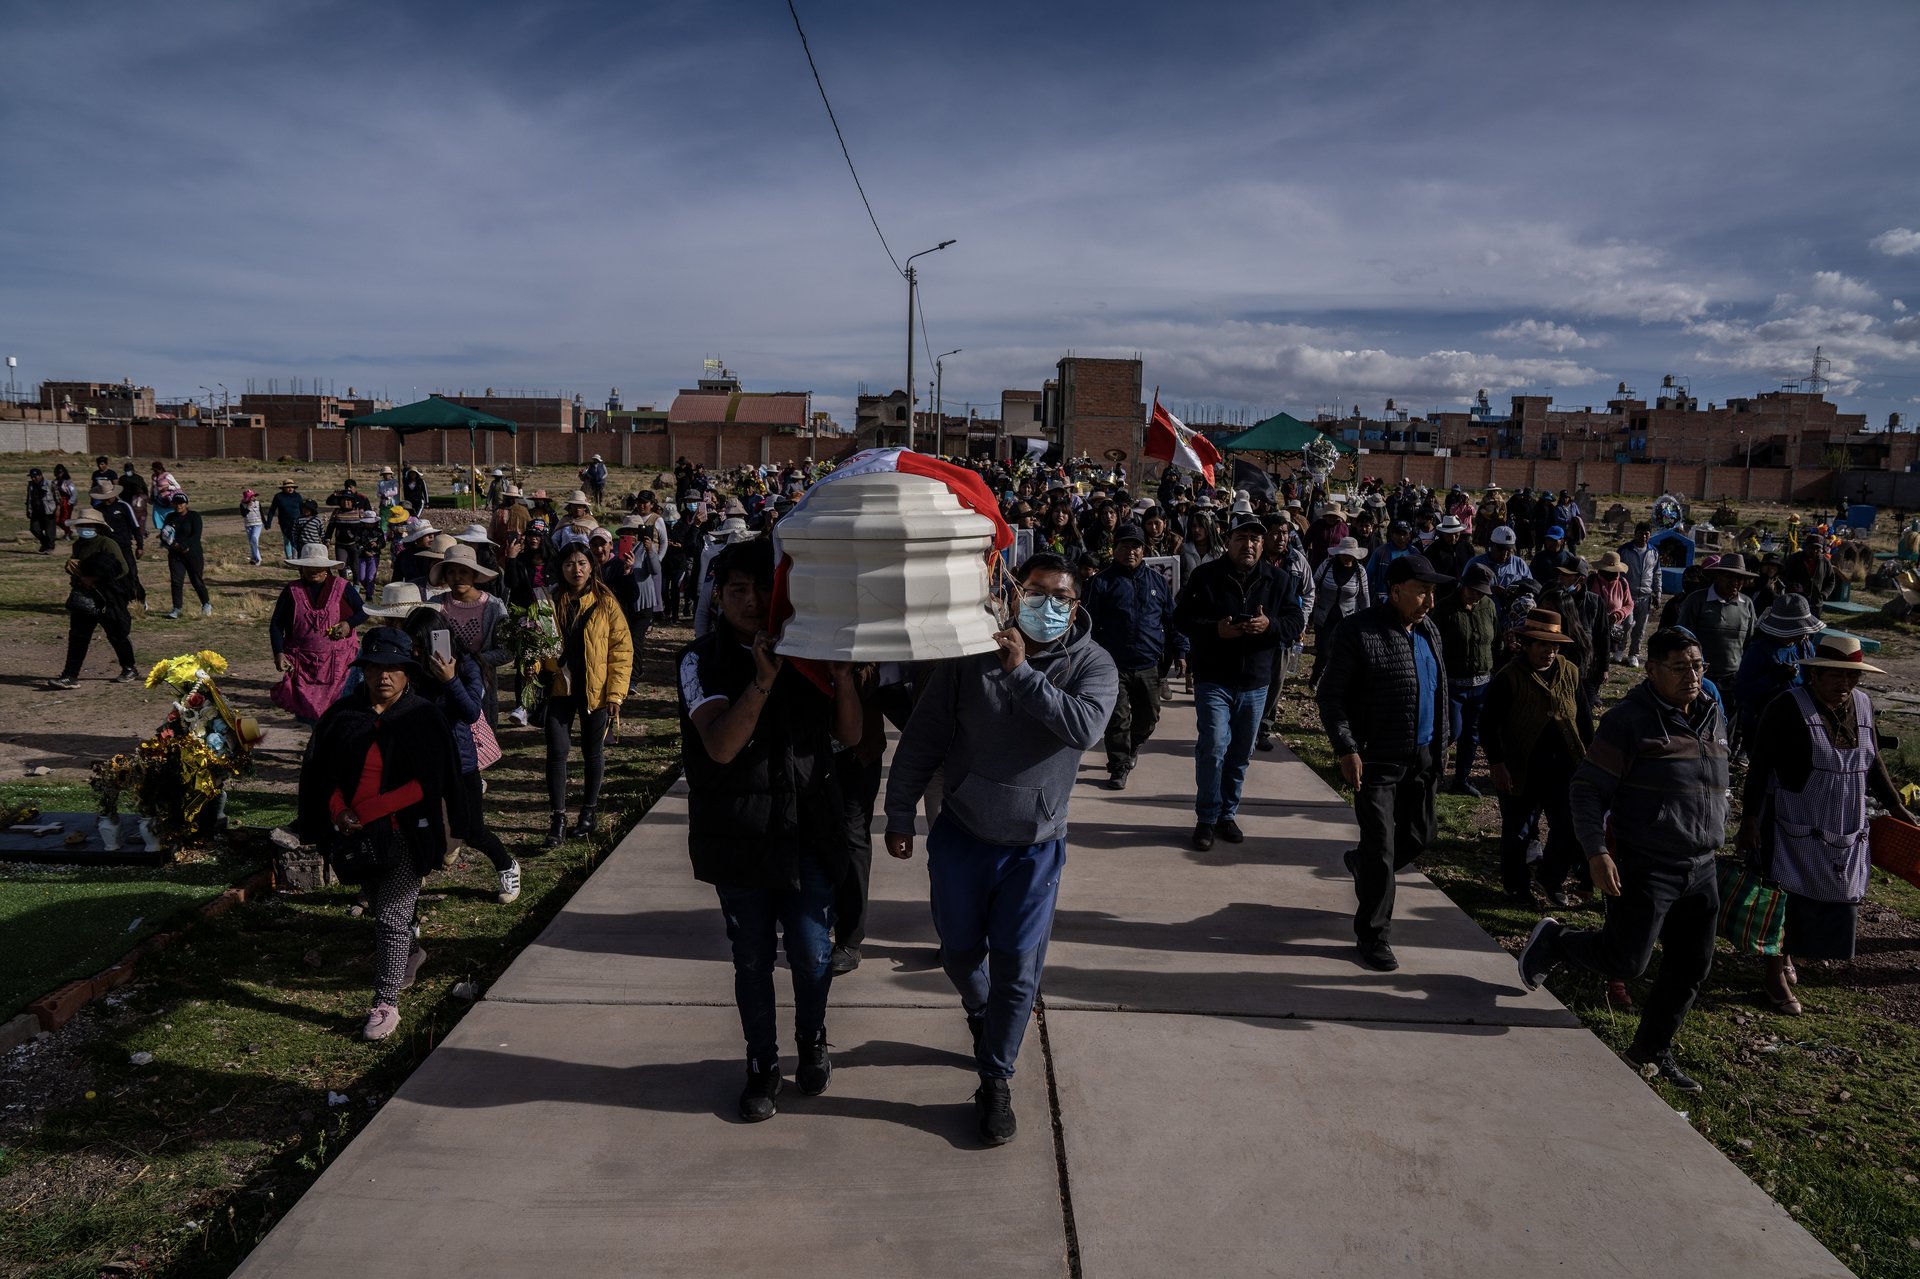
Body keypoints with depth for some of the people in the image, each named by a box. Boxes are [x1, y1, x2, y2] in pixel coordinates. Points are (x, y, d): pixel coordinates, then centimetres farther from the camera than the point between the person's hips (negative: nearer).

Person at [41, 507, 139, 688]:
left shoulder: (107, 544, -12)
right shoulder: (78, 545, 13)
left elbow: (122, 569, -19)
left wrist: (96, 579, -20)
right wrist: (72, 566, 2)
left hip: (108, 599, -7)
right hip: (84, 598, 7)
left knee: (117, 634, 6)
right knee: (77, 636, 0)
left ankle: (129, 670, 24)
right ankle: (70, 676, 0)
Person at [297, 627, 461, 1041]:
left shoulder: (423, 719, -8)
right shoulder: (342, 714, 2)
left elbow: (428, 785, -13)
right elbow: (320, 772, 7)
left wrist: (365, 811, -18)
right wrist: (339, 810, -10)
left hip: (404, 833, -4)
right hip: (355, 836, 5)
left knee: (391, 917, -5)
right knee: (382, 907, 21)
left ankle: (386, 1004, 2)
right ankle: (407, 954, 47)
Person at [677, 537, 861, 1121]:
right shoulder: (703, 659, -5)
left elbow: (850, 734, -1)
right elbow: (720, 745, -19)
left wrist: (842, 674, -18)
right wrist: (763, 679, -30)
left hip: (807, 827, 1)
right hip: (738, 834, -1)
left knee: (813, 953, 4)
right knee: (752, 959, 10)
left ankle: (812, 1041, 33)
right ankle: (762, 1063, 31)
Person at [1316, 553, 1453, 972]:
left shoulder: (1429, 634, 9)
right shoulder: (1358, 632, -13)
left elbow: (1438, 694, 18)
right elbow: (1331, 695, -13)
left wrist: (1440, 749, 16)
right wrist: (1347, 749, -20)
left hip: (1421, 759, 7)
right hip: (1376, 761, -7)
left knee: (1418, 837, 16)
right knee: (1381, 849, -3)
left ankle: (1362, 865, 45)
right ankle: (1373, 935, 11)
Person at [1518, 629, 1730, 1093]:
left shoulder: (1713, 715, 9)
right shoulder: (1630, 719, -14)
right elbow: (1587, 789, -14)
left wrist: (1714, 839, 21)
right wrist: (1596, 853, -22)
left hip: (1700, 870, 7)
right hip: (1644, 867, -7)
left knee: (1691, 966, 11)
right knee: (1624, 962, -7)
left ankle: (1651, 1051, 27)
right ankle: (1553, 940, 21)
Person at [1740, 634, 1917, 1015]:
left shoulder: (1861, 705, 3)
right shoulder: (1788, 707, -17)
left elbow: (1873, 762, 17)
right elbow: (1759, 766, -16)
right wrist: (1749, 818, -19)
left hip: (1845, 833, 7)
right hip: (1794, 830, -7)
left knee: (1837, 902, 14)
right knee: (1785, 898, 2)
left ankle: (1786, 954, 34)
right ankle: (1775, 976, 16)